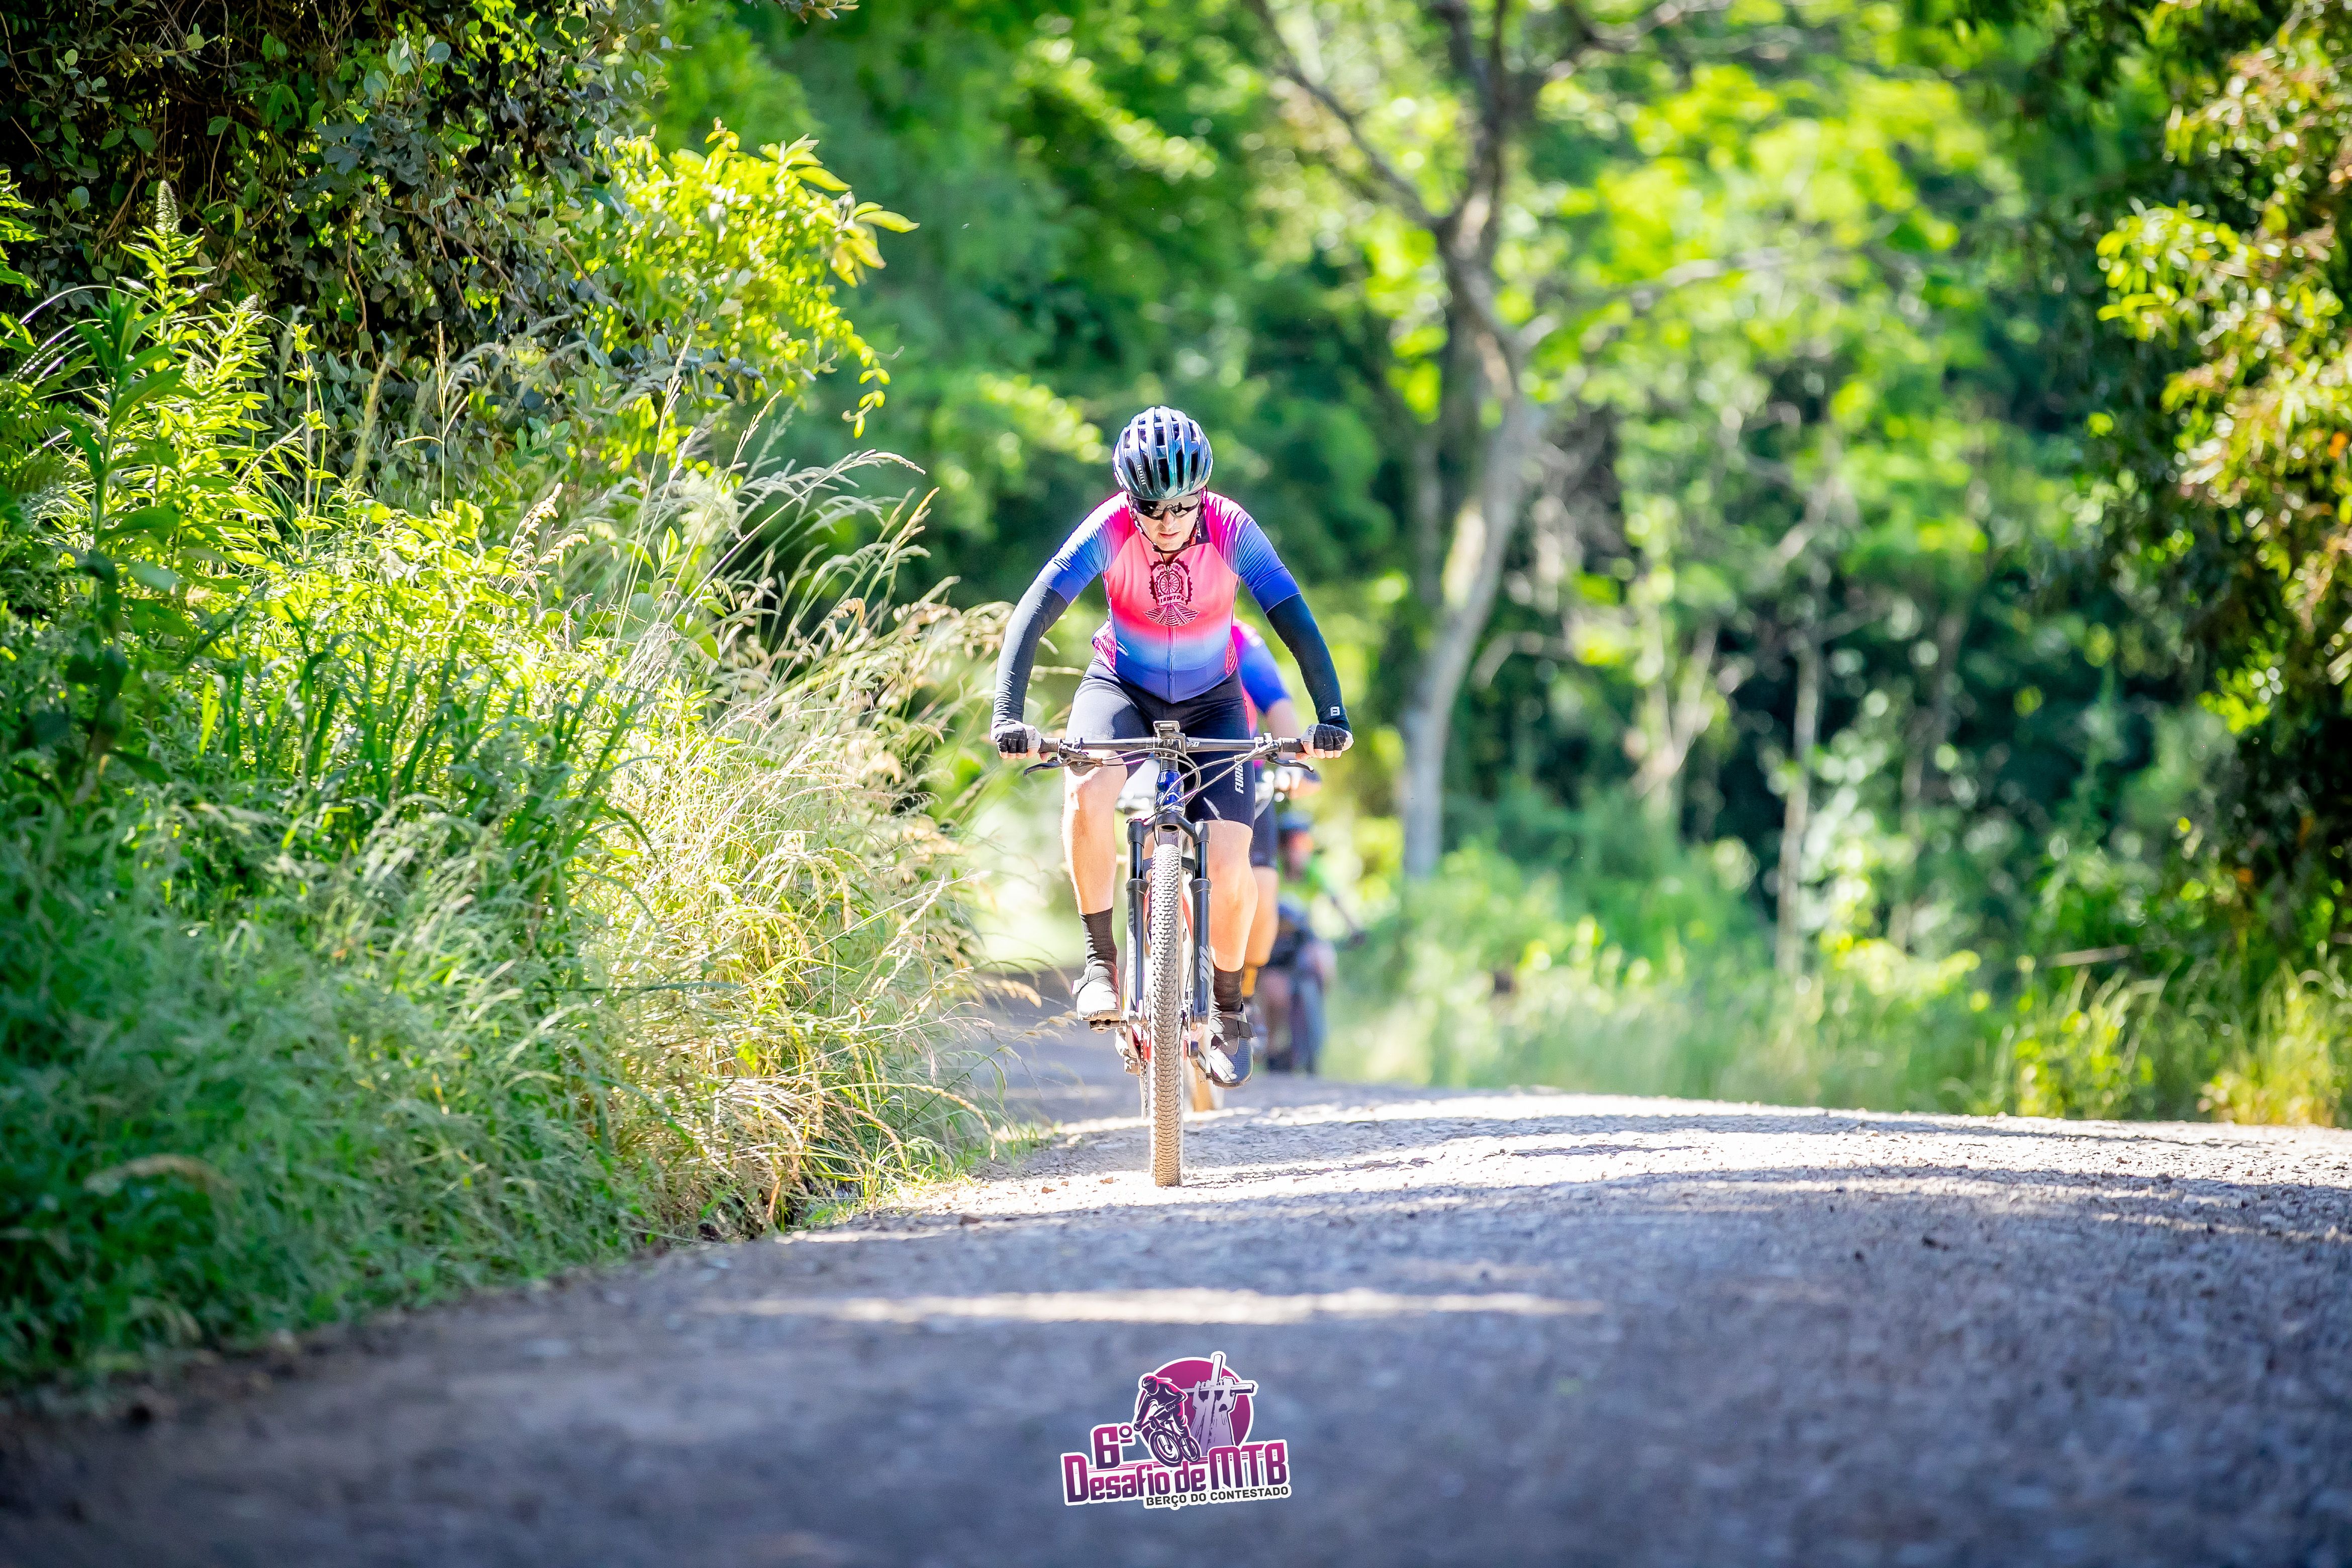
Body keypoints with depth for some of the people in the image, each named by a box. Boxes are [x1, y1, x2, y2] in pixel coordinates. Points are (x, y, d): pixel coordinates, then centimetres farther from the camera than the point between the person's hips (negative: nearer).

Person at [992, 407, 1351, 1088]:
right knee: (1086, 793, -34)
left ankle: (1228, 1006, 12)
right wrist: (1008, 718, -42)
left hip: (1210, 703, 1)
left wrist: (1331, 716, -39)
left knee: (1230, 864, -14)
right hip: (1123, 687, 0)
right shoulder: (1109, 531, -26)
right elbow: (1030, 618, -30)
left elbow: (1298, 625, -27)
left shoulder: (1232, 530, -25)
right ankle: (1100, 960, -18)